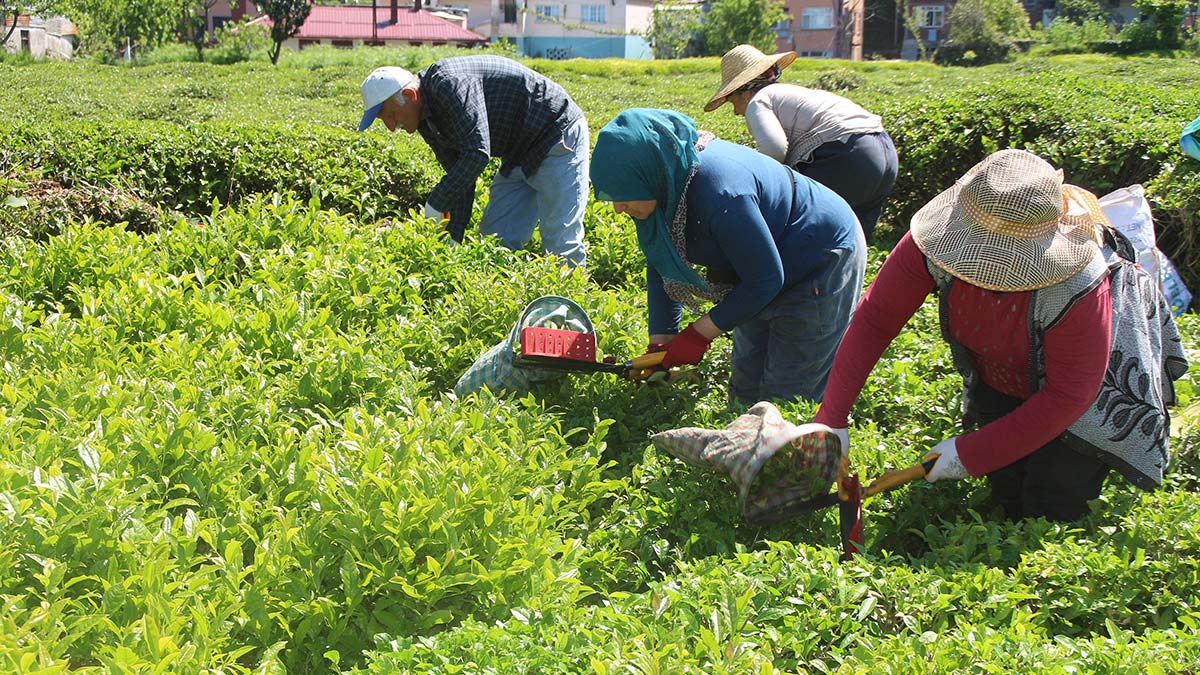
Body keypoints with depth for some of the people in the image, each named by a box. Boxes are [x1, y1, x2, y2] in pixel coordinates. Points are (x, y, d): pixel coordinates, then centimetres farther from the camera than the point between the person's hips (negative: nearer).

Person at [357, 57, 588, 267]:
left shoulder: (450, 84, -27)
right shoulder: (425, 120, 4)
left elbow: (477, 154, -35)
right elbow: (461, 174, 6)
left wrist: (434, 207, -29)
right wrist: (453, 237, -4)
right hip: (520, 156, 10)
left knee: (559, 243, -11)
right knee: (496, 238, 7)